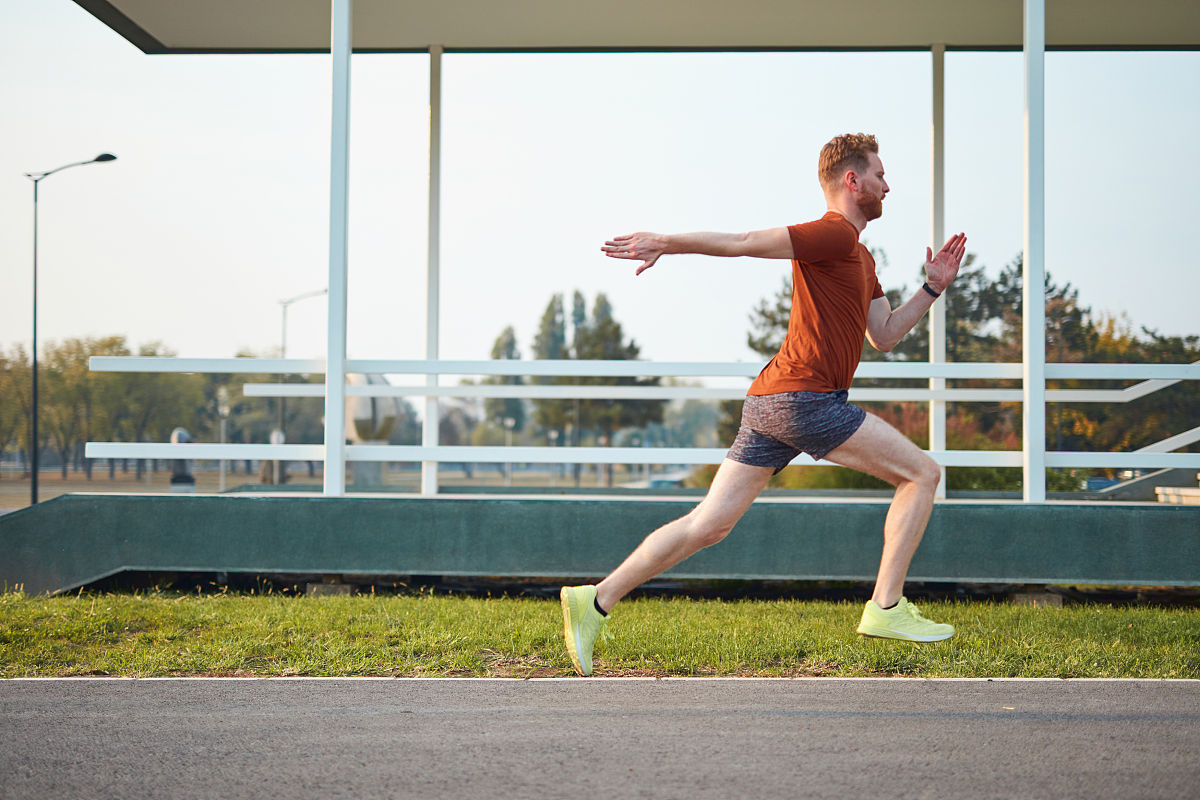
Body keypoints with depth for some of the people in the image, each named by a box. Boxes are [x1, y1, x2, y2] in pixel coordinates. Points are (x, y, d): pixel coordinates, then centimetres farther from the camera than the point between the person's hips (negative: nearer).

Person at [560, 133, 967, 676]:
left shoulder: (860, 257, 24)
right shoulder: (832, 234, -8)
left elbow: (884, 336, 25)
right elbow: (746, 242, -11)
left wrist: (932, 289, 17)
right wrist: (666, 243, -12)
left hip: (770, 404, 10)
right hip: (804, 397, -10)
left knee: (709, 525, 6)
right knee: (922, 472, 0)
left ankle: (596, 601, 5)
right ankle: (886, 608, 0)